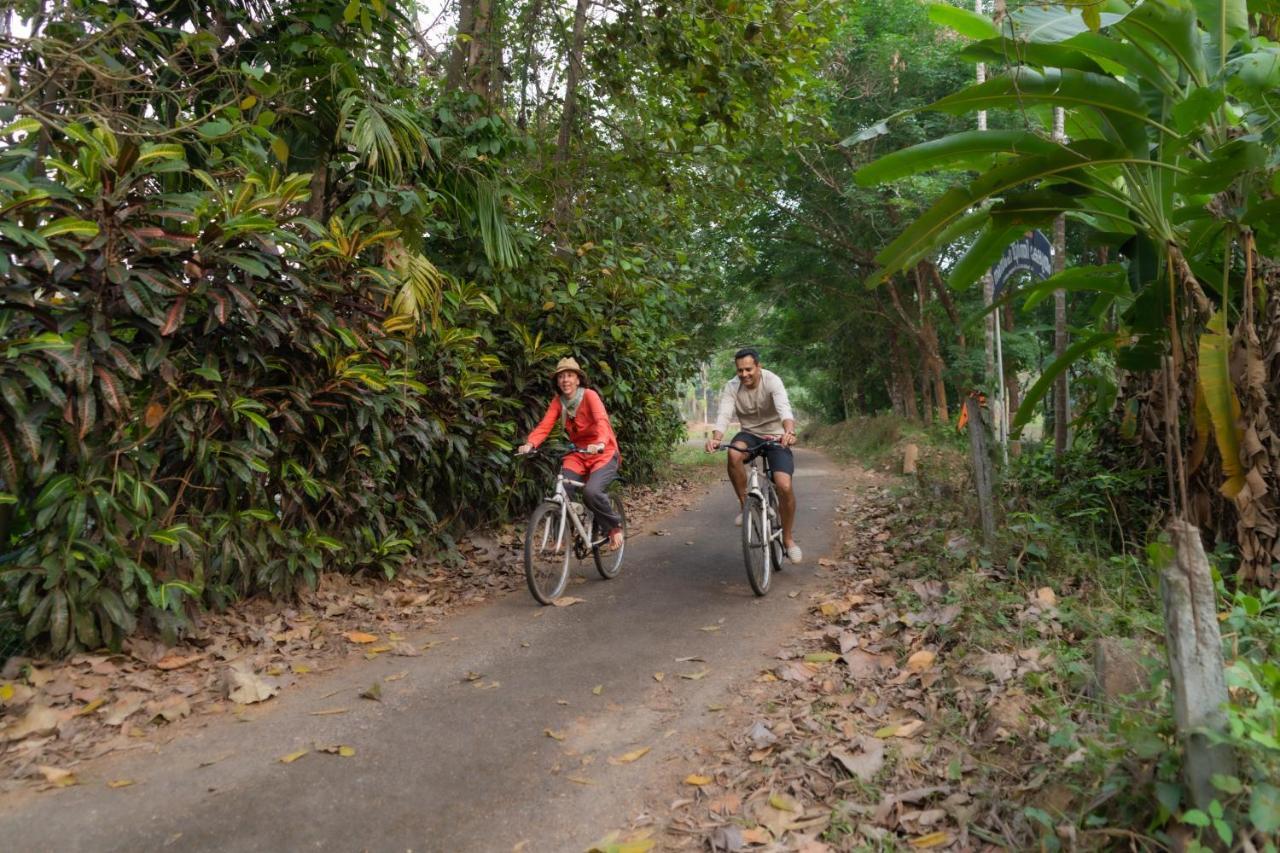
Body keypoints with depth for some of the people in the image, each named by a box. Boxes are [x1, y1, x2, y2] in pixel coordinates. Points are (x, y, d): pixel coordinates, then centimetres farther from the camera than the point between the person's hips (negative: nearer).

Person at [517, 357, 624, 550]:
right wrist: (529, 444, -33)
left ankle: (615, 526, -2)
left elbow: (602, 420, -31)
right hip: (578, 454, 4)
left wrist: (600, 443, -52)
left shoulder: (589, 395, -16)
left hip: (604, 454, -4)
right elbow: (544, 425, -13)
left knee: (591, 491, -28)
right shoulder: (558, 401, -1)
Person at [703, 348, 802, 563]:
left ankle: (788, 539, 3)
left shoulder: (772, 381, -21)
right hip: (750, 434, 2)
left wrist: (789, 432, -58)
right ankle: (744, 504, -12)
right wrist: (715, 438, -45)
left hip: (775, 436, -2)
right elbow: (724, 414, -24)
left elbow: (784, 408, -37)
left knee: (784, 486, -19)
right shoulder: (732, 387, -12)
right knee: (733, 454, -34)